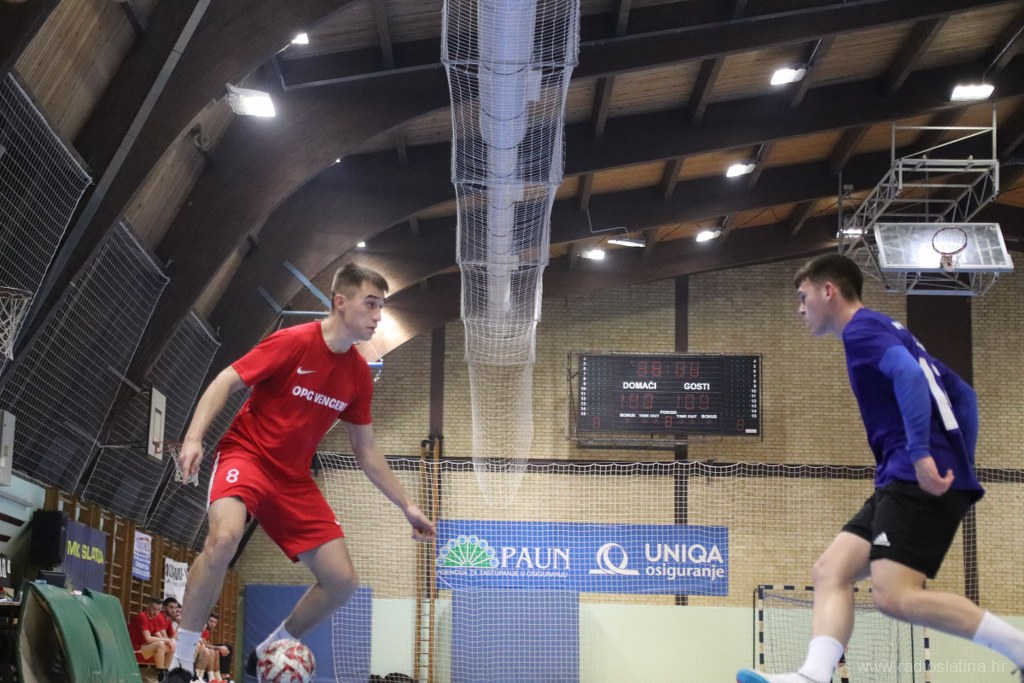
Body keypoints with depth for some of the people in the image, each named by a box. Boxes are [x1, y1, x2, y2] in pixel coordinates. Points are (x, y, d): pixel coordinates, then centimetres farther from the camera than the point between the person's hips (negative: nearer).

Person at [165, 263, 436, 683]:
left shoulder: (359, 375, 4)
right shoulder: (293, 342, -14)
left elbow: (366, 452, 13)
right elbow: (226, 382, -11)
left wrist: (407, 506, 11)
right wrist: (194, 436, -25)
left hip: (294, 479, 6)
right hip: (245, 454, -6)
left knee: (342, 580, -2)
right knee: (224, 537, -36)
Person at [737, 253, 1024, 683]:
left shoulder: (861, 328, -2)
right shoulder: (886, 332, 28)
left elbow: (909, 374, -22)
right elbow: (962, 395, 29)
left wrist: (922, 453, -29)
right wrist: (959, 464, 23)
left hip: (921, 479, -10)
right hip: (906, 481, 10)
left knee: (895, 597, -18)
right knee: (831, 571, 0)